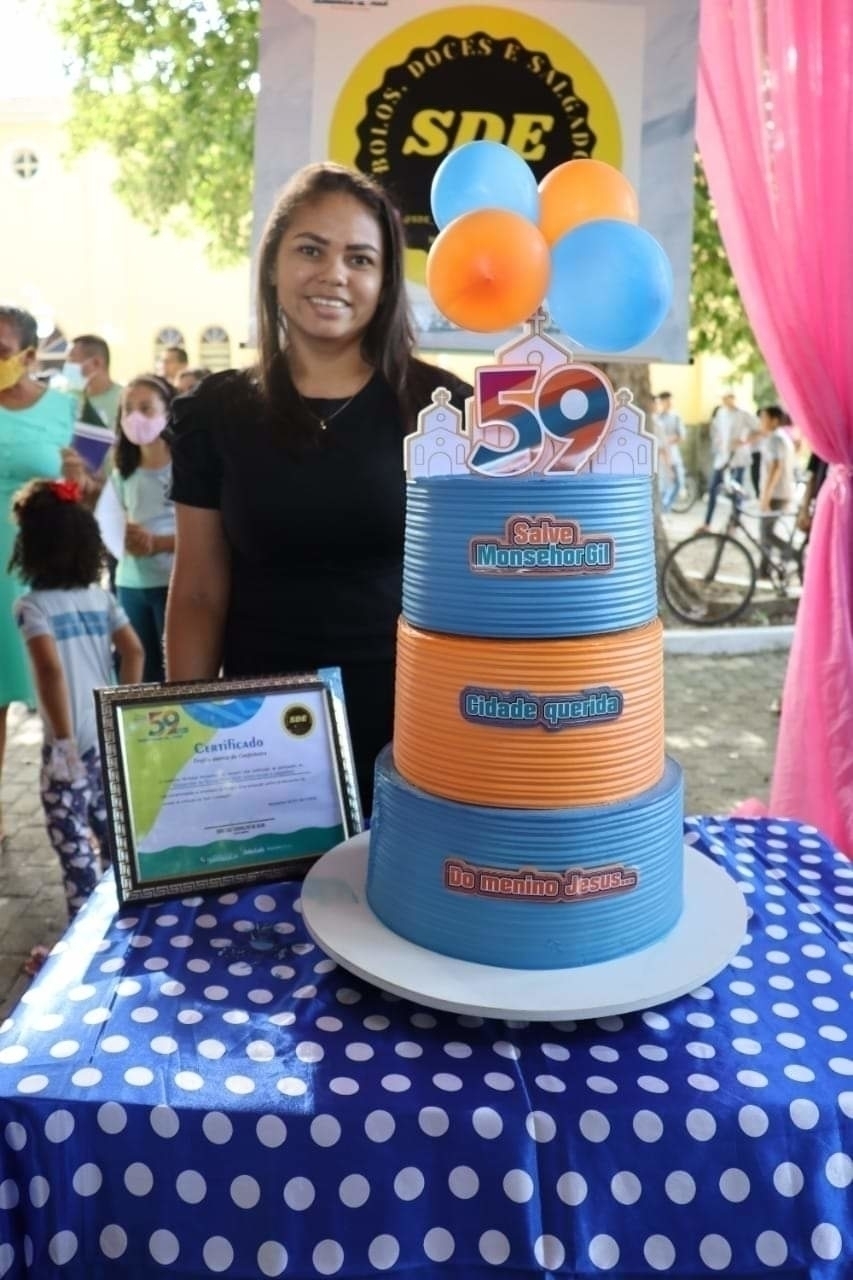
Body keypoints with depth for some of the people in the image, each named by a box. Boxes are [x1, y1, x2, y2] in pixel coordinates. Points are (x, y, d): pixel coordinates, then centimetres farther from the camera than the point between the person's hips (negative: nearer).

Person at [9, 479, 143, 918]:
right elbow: (134, 651, -1)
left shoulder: (32, 605, -11)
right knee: (111, 833, 21)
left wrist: (63, 741, -18)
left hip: (73, 744, -6)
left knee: (73, 846, 3)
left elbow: (50, 670, -22)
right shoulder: (101, 596, 4)